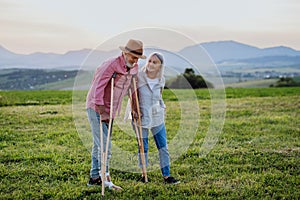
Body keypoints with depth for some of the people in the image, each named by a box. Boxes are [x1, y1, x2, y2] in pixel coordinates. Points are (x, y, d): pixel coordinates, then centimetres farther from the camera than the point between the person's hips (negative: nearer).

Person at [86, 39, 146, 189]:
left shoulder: (134, 69, 3)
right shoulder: (111, 65, -21)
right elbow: (98, 87, -26)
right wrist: (101, 110, -29)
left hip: (110, 111, 8)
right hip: (96, 108, -8)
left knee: (99, 145, 14)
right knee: (105, 144, -11)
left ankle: (94, 177, 21)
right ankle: (105, 177, -6)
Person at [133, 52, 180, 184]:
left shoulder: (161, 80, 0)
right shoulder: (138, 77, -11)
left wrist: (161, 107, 6)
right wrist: (134, 110, -10)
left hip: (157, 117, 3)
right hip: (141, 116, -3)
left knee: (163, 146, 3)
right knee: (143, 147, 5)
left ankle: (166, 175, 10)